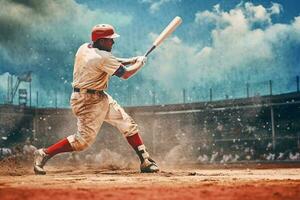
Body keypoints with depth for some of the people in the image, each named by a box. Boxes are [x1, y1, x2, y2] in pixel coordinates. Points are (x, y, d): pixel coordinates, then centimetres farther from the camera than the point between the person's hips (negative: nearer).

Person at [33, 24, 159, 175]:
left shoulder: (84, 48, 5)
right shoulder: (101, 57, -22)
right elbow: (125, 74, -15)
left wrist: (130, 60, 10)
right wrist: (140, 63, 3)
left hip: (101, 96, 11)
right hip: (88, 101, -11)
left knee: (128, 125, 8)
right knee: (84, 139, -10)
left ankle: (145, 161, 12)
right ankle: (44, 154, 2)